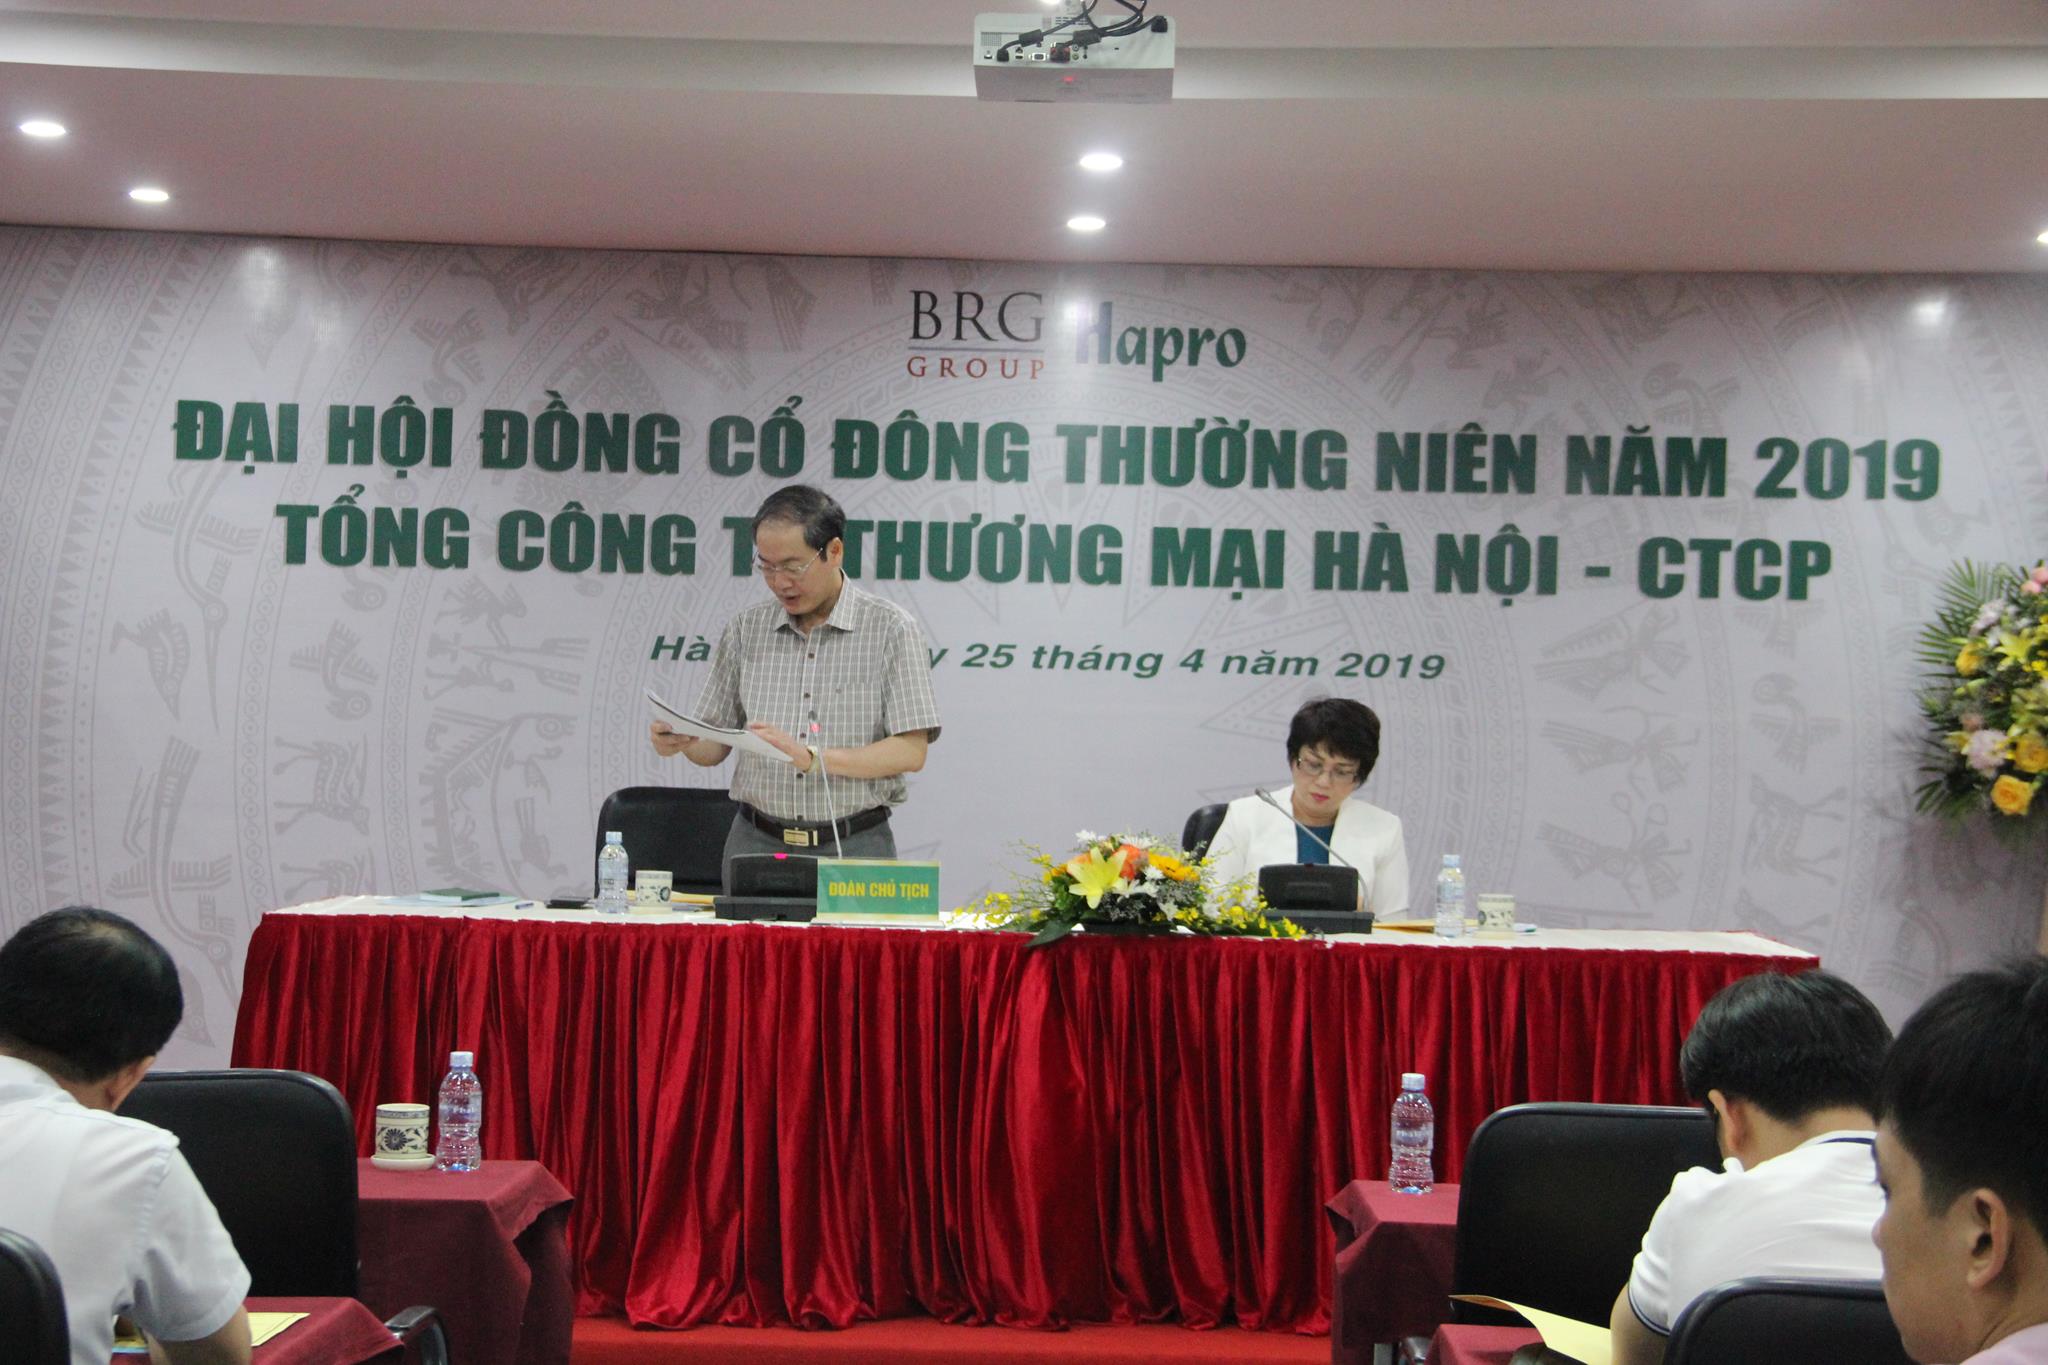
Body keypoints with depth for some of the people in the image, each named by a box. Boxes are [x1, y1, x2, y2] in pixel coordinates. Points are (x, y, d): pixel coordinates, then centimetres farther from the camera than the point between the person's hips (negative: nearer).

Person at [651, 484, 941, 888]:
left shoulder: (891, 628, -1)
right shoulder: (745, 630, 10)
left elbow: (911, 751, -7)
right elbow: (715, 746, 14)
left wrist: (812, 757, -16)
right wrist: (684, 741, -8)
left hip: (853, 846, -2)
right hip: (757, 843, 3)